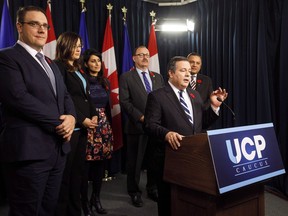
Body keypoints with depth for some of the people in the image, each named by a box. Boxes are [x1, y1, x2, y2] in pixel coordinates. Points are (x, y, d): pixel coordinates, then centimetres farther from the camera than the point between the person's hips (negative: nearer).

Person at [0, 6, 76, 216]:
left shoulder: (50, 63, 21)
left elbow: (65, 96, 17)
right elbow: (19, 98, -18)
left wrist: (71, 117, -5)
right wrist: (59, 123, -14)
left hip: (58, 148, 8)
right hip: (29, 150, -8)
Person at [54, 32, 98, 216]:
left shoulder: (79, 70, 20)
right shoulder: (59, 67, -5)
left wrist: (94, 115, 3)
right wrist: (82, 119, -13)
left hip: (83, 126, 8)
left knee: (78, 170, 10)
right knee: (65, 171, -1)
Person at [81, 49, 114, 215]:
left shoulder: (105, 82, 14)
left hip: (104, 125, 6)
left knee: (101, 162, 6)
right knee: (86, 163, -3)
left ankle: (96, 198, 20)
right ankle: (84, 200, 13)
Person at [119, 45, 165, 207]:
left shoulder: (158, 77, 15)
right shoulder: (126, 77, 1)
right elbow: (125, 102, -7)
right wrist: (141, 117, -15)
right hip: (137, 126, -3)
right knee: (135, 161, 6)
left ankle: (153, 189, 27)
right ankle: (135, 192, 21)